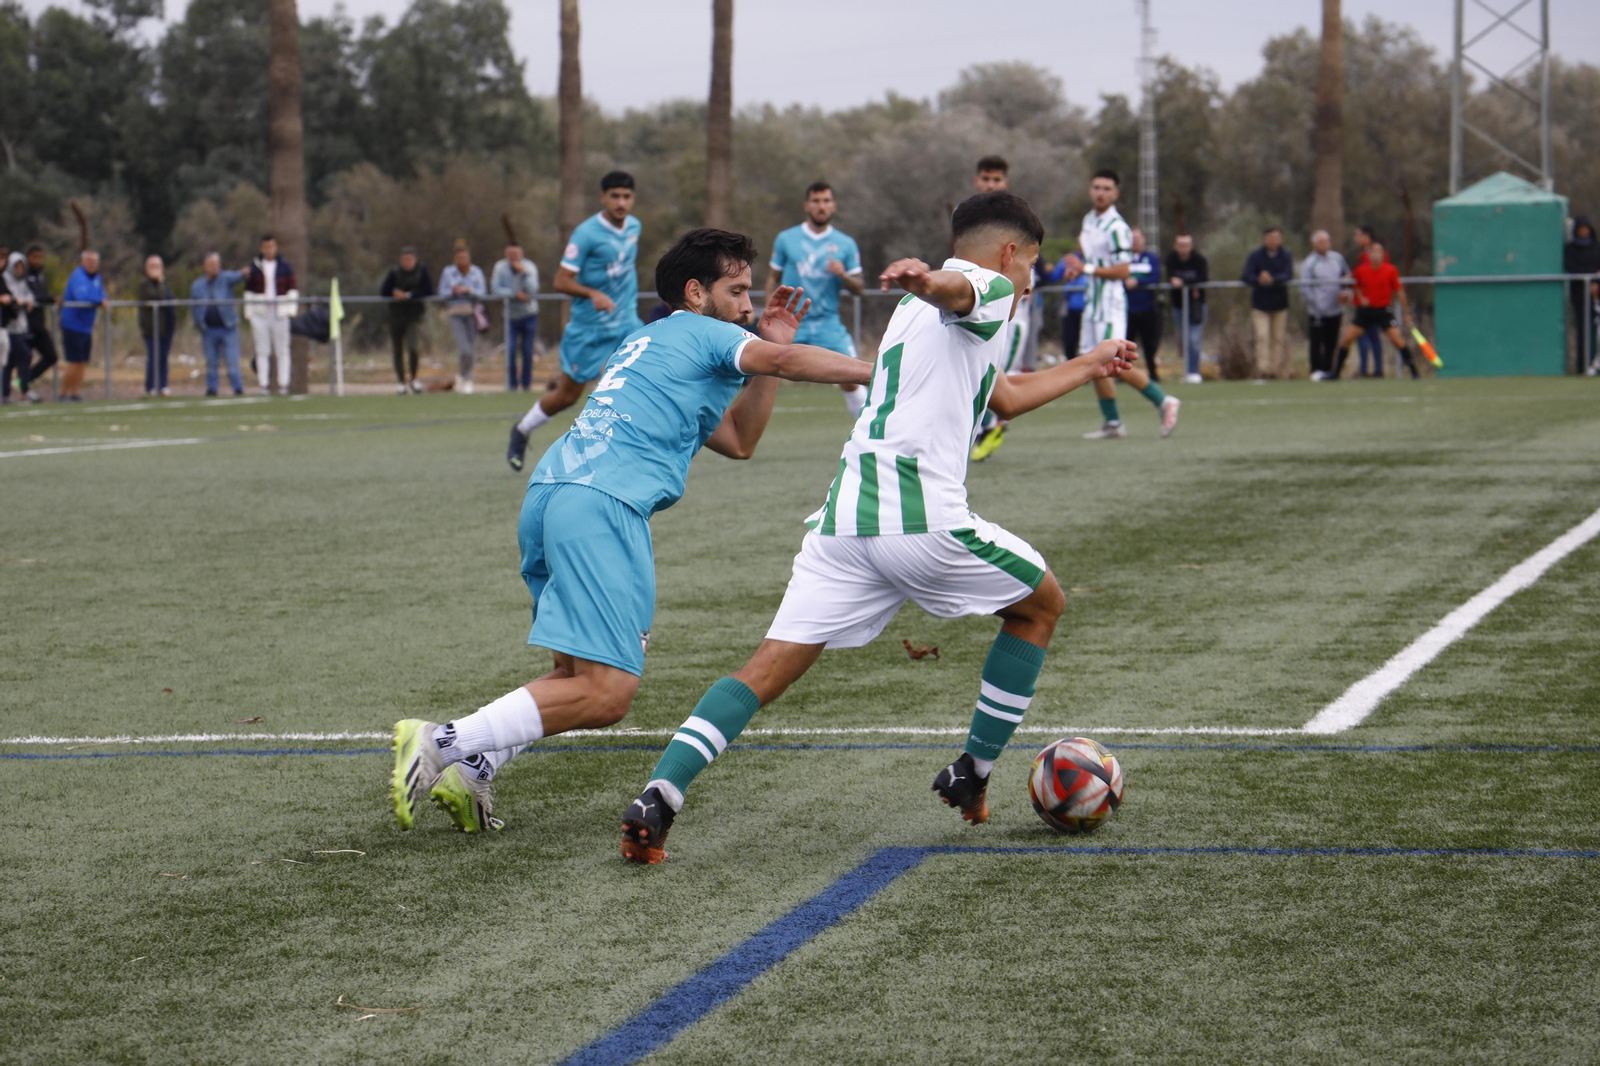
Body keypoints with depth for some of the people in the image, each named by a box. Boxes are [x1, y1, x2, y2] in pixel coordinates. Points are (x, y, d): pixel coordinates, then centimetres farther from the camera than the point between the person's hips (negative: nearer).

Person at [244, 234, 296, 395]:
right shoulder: (254, 267, 8)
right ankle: (264, 385, 0)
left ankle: (283, 384, 3)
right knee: (262, 351, -2)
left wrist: (290, 311, -3)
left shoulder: (285, 266, 6)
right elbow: (248, 292, 10)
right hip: (260, 313, 1)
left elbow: (293, 289, 7)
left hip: (280, 314, -1)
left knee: (282, 350, 0)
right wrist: (249, 315, 5)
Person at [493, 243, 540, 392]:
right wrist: (515, 294, -22)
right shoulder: (500, 267, -5)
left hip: (528, 314, 0)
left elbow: (533, 289, -18)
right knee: (511, 349, -11)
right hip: (511, 315, 0)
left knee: (527, 351, 2)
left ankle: (526, 383, 14)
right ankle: (512, 384, -3)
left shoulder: (529, 267, -6)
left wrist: (523, 272, -26)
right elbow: (495, 289, -13)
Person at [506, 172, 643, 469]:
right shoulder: (587, 233, -18)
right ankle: (521, 432, 31)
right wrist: (593, 293, -33)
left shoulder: (634, 227, 3)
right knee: (566, 396, 6)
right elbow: (561, 281, -18)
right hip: (588, 328, -5)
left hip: (626, 324, 5)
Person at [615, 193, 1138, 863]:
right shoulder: (990, 288, 6)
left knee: (769, 670, -1)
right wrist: (925, 278, -45)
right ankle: (972, 776, 21)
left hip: (844, 519, 8)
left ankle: (657, 798, -20)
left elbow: (1005, 399, 48)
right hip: (923, 518, -7)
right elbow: (954, 289, -21)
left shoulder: (921, 314, 34)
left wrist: (1089, 366, 60)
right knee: (1041, 606, 18)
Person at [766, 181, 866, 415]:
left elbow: (858, 288, 6)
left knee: (850, 380, -7)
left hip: (828, 324, 0)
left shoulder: (846, 244, 5)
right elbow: (773, 278, 11)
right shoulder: (786, 239, 4)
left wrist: (843, 275, -15)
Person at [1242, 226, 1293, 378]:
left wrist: (1272, 279, -34)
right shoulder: (1255, 256, -2)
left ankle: (1277, 370, 13)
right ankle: (1263, 369, -16)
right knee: (1262, 336, -13)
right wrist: (1259, 280, -34)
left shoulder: (1286, 256, 2)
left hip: (1280, 304, 2)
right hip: (1260, 304, -2)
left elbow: (1288, 274, -14)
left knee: (1279, 337, 5)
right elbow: (1247, 276, -12)